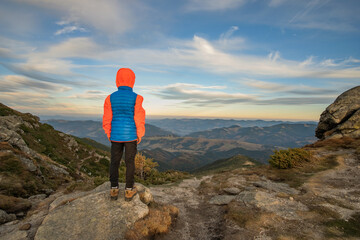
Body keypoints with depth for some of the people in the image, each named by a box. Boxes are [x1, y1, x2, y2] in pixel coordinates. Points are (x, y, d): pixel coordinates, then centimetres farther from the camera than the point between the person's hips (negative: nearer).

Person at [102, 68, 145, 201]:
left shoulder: (110, 98, -2)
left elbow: (107, 119, 1)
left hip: (115, 135, 3)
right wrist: (140, 135, 3)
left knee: (114, 161, 15)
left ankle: (114, 190, 25)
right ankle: (129, 190, 19)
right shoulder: (136, 98, -9)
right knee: (130, 162, 9)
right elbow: (139, 118, -9)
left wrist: (109, 134, 14)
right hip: (131, 135, -2)